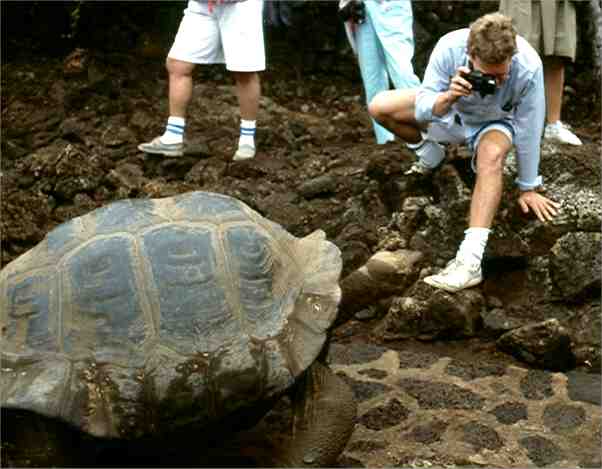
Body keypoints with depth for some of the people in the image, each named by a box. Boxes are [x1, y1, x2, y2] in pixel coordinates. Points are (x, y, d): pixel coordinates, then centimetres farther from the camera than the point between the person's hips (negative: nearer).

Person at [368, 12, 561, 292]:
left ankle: (470, 259, -45)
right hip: (450, 112, 3)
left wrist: (528, 188, -14)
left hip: (494, 123, -3)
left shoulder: (528, 67, -36)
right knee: (379, 106, -11)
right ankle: (430, 154, 17)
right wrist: (448, 97, -48)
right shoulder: (449, 48, -33)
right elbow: (422, 109, -26)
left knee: (491, 157, -38)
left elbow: (529, 131, -24)